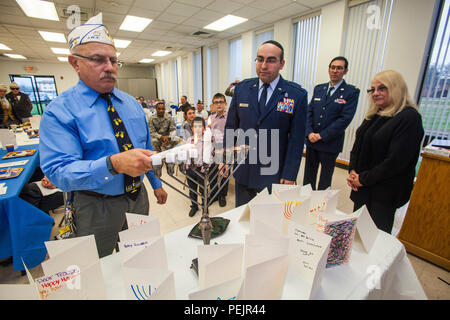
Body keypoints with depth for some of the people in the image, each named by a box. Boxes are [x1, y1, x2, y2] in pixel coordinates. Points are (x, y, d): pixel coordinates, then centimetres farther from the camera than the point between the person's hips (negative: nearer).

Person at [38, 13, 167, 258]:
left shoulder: (132, 103, 4)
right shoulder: (59, 111, -13)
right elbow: (58, 172, -23)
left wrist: (156, 183, 12)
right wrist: (114, 164, -40)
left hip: (139, 198, 5)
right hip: (97, 208, -4)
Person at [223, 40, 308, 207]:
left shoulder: (297, 95, -6)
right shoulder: (241, 88, 2)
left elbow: (296, 139, -5)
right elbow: (230, 126, 7)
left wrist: (289, 175, -6)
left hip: (273, 174, -2)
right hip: (243, 170, 3)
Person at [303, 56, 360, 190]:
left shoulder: (351, 92, -4)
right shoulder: (318, 88, 10)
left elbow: (345, 119, -13)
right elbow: (309, 111, 4)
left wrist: (322, 136, -17)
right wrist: (309, 133, -10)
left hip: (330, 143, -4)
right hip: (311, 141, 4)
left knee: (325, 179, 11)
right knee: (308, 176, 15)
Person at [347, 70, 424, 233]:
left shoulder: (409, 118, -14)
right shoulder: (374, 116, 9)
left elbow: (396, 161, -19)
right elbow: (357, 145, 10)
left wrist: (363, 179, -14)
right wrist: (352, 171, -4)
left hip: (385, 192, -7)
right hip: (361, 186, 7)